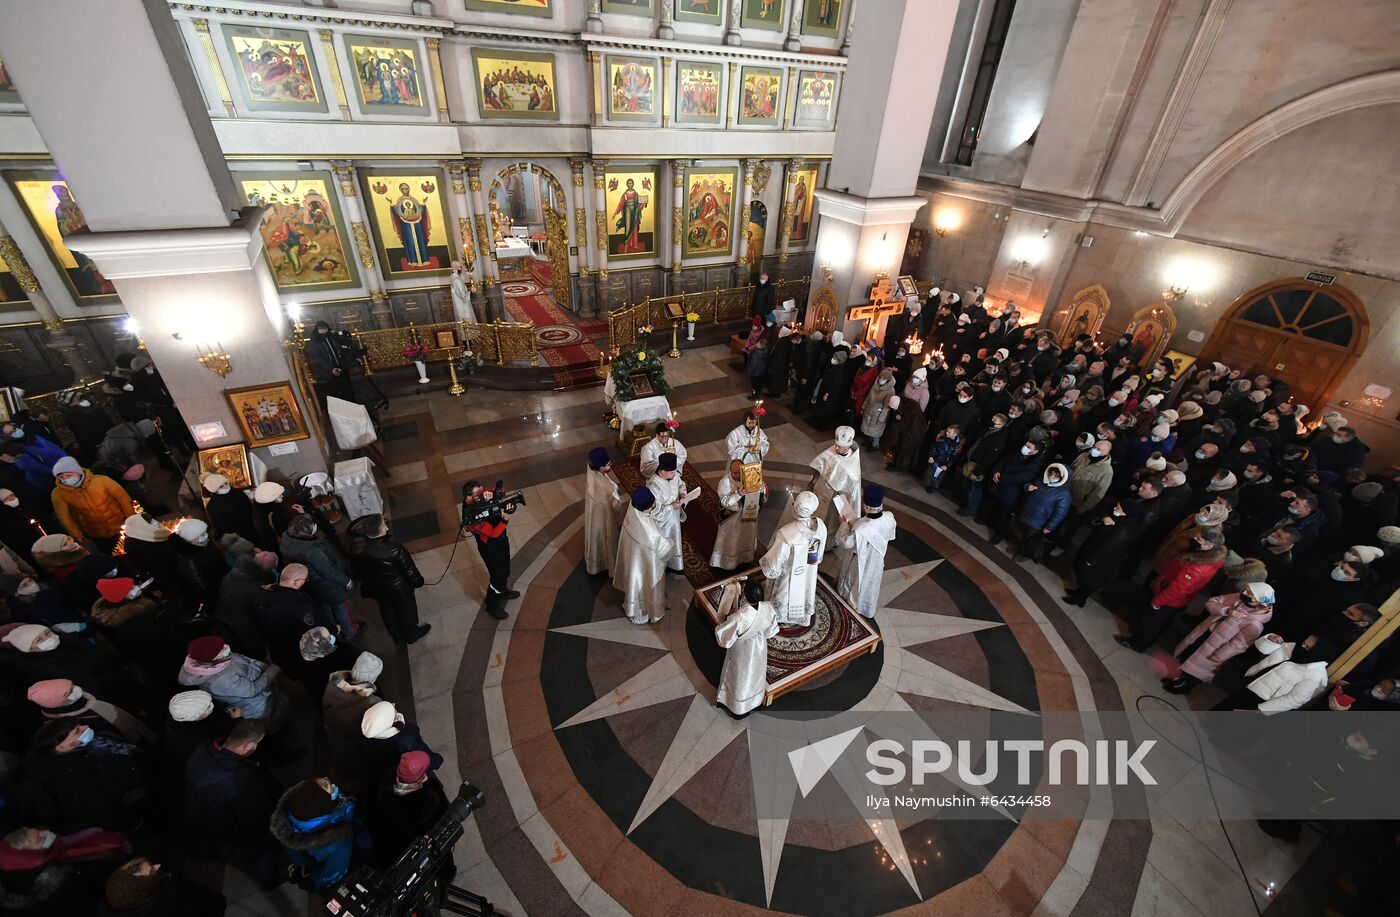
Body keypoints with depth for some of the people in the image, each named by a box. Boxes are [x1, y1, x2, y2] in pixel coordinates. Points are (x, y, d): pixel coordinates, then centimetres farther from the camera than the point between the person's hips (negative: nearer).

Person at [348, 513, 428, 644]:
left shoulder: (357, 548, -24)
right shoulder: (393, 548, -37)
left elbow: (356, 569, -4)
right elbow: (408, 568, -21)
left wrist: (364, 582, 16)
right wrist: (418, 580, -2)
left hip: (375, 588, 5)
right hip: (398, 587, -5)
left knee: (387, 611, 29)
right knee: (406, 609, 23)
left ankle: (397, 636, 52)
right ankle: (412, 634, 47)